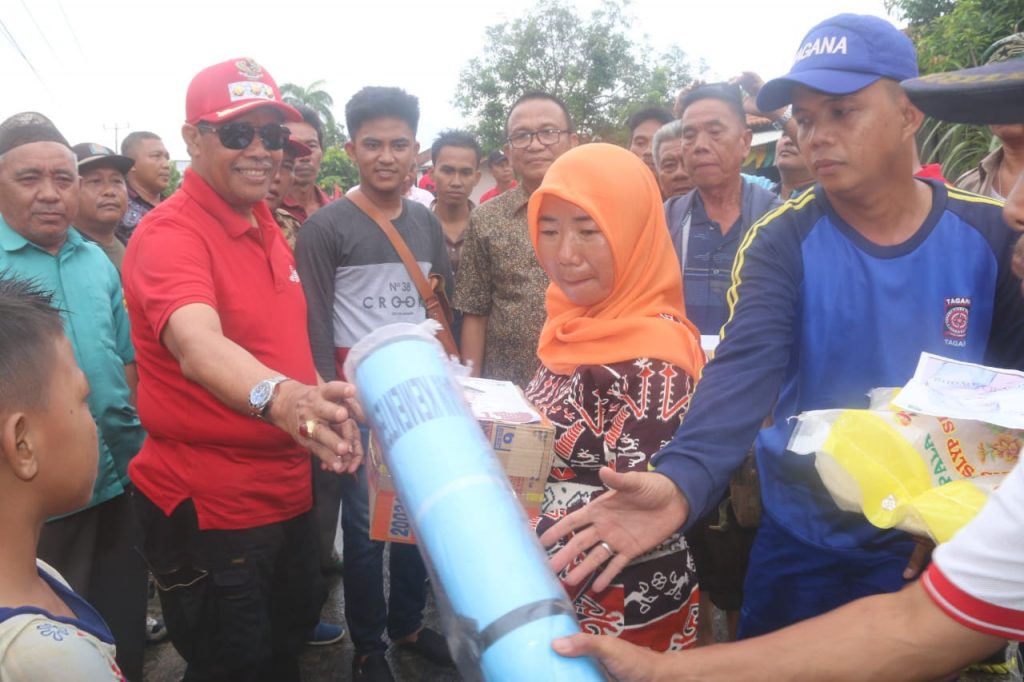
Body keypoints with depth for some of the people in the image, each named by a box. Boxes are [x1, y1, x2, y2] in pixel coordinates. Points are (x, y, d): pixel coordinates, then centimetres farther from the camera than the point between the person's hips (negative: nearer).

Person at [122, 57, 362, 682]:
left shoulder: (267, 226, 7)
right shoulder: (170, 233, -19)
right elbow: (197, 344, -40)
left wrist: (323, 406, 21)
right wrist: (276, 397, -58)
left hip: (287, 491, 8)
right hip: (209, 510, -8)